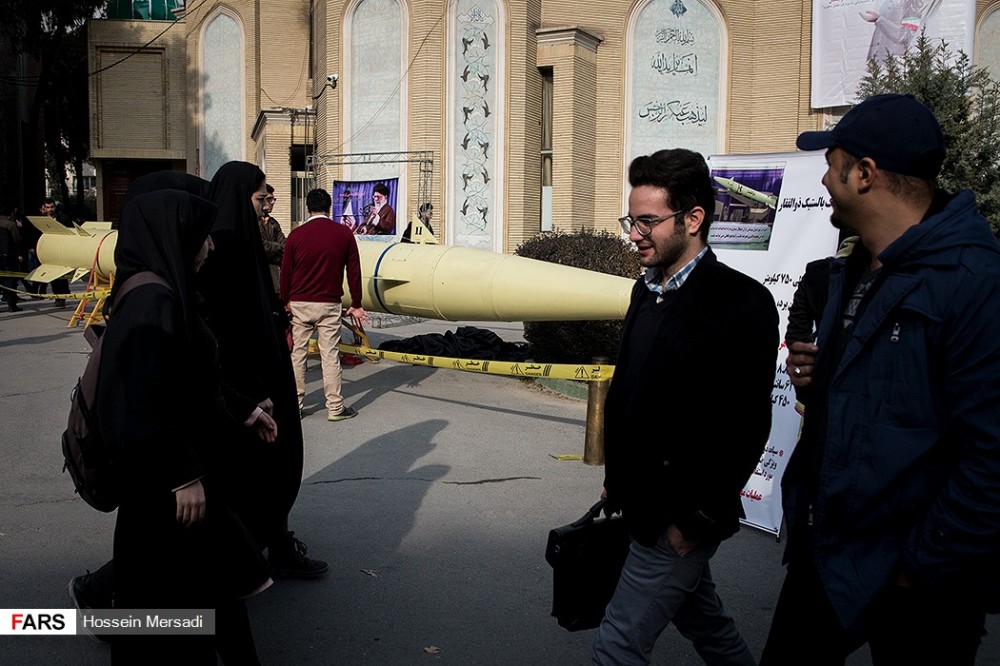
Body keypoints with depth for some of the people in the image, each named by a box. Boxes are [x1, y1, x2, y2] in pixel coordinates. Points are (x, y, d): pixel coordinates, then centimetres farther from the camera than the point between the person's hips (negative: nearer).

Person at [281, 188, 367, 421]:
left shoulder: (296, 235, -2)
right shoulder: (343, 233, -2)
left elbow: (286, 272, 3)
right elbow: (353, 271, 1)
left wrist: (285, 302, 16)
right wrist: (356, 304, 9)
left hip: (299, 305, 1)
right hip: (329, 305, 0)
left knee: (297, 353, 9)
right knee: (330, 355, 2)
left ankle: (295, 405, 14)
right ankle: (335, 408, 4)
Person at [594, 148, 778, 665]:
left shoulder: (741, 302, -19)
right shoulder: (648, 290, 8)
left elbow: (746, 426, -21)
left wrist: (698, 518, -18)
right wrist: (617, 478, 15)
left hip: (680, 517, -8)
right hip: (644, 504, 8)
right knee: (703, 622, 24)